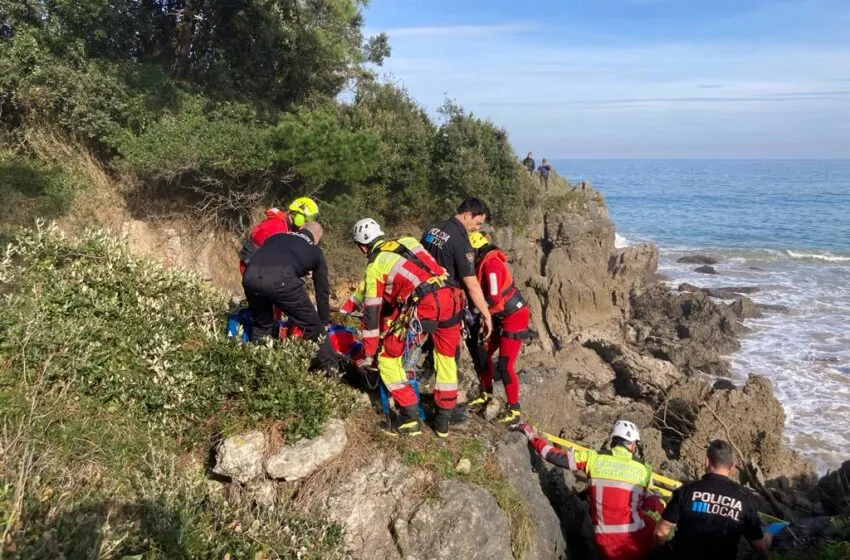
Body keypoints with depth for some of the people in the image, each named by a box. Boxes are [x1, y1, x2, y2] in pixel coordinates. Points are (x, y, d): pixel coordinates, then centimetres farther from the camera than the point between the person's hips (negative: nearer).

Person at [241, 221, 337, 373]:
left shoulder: (277, 237, 38)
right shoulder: (315, 251, 29)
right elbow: (322, 291, 32)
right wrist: (325, 323, 43)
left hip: (251, 275, 4)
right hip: (280, 278, -4)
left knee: (261, 324, 30)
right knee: (313, 326, 14)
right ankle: (331, 369, 16)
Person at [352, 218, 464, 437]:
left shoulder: (375, 265, 11)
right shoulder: (408, 241, 25)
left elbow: (372, 311, 10)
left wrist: (369, 352, 18)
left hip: (424, 305, -6)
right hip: (452, 296, 6)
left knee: (388, 357, 12)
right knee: (446, 357, 25)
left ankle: (410, 418, 10)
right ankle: (443, 420, 31)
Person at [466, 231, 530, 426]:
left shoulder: (491, 264, -24)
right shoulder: (483, 263, 5)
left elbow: (493, 299, -29)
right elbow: (480, 290, 7)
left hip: (514, 317, -9)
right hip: (501, 317, 9)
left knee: (505, 366, -10)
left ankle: (514, 411, 0)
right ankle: (486, 394, 33)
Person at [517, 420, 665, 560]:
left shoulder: (594, 458, -1)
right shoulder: (642, 470, 0)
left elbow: (557, 456, 0)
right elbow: (656, 507, 11)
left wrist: (532, 437, 12)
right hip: (637, 543, -1)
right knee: (652, 514, 27)